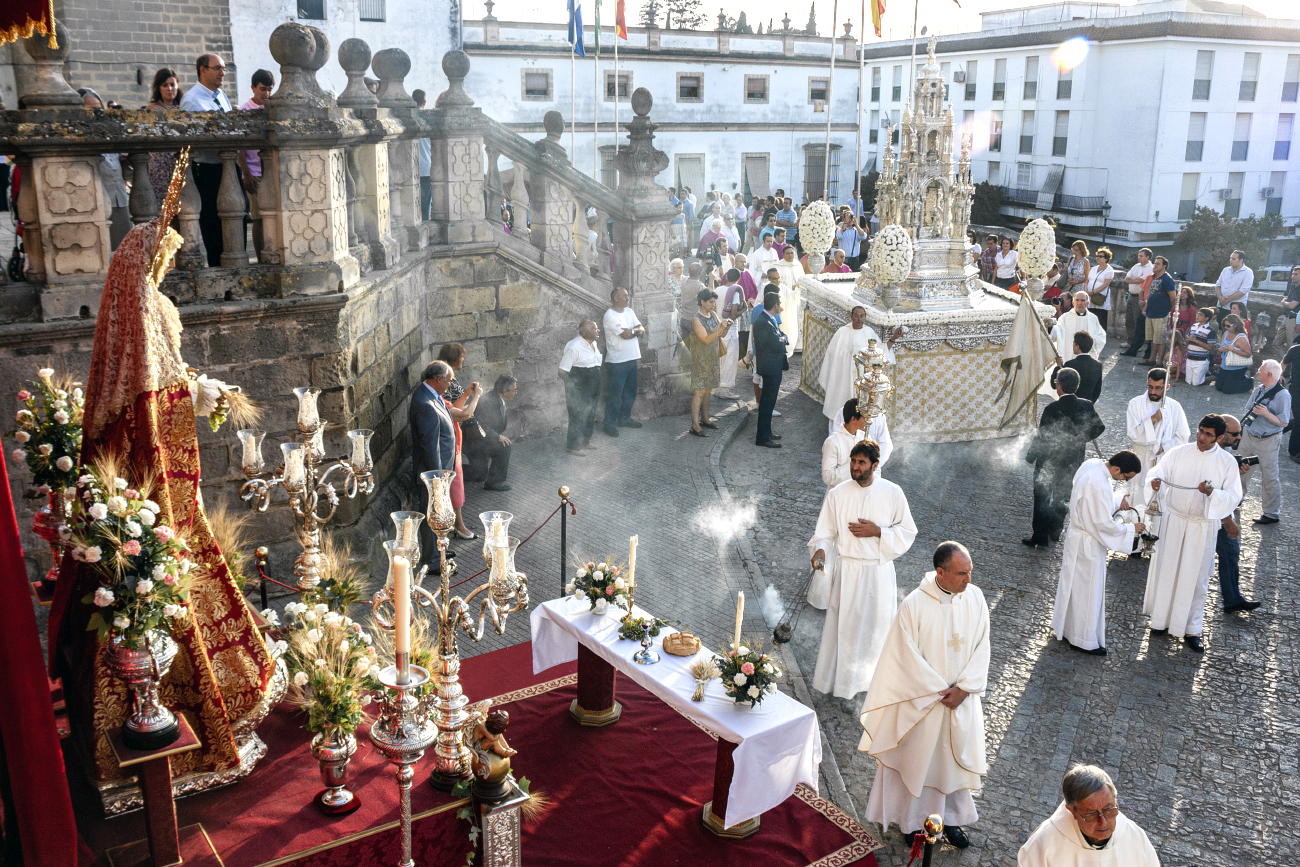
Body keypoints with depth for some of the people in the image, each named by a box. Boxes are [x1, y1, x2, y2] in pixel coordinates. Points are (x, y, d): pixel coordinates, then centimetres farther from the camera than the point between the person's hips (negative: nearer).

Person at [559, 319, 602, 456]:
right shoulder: (574, 347, -21)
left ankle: (585, 441, 34)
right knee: (578, 415, -3)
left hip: (592, 386, 9)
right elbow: (562, 371, -19)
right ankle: (573, 446, 10)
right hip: (578, 388, -9)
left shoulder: (593, 344, 7)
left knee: (590, 414, 18)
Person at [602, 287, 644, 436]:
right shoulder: (610, 315, -14)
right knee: (615, 394, -5)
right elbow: (626, 334, -20)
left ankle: (625, 418, 30)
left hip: (631, 358, 8)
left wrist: (631, 331, -15)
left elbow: (641, 330, 5)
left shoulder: (629, 311, 12)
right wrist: (636, 330, -1)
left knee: (630, 391, 16)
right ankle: (609, 424, 2)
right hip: (617, 361, -8)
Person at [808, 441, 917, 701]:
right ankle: (843, 683, 18)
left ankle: (872, 678, 30)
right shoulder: (837, 494, -5)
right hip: (847, 570, 0)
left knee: (878, 625, 10)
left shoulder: (892, 493, -6)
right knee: (844, 625, 4)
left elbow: (908, 532, 1)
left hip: (879, 570, 0)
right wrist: (820, 550, -21)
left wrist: (877, 531, -15)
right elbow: (826, 531, 0)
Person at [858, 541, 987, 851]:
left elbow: (980, 647, -3)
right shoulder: (915, 604, -21)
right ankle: (913, 820, 32)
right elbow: (909, 657, -17)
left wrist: (963, 688, -12)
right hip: (922, 699, -4)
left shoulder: (975, 597, -8)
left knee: (956, 757, 18)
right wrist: (940, 692, -15)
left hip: (962, 698, 4)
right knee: (917, 759, 12)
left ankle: (950, 818, 38)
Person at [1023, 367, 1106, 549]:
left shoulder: (1052, 409, -25)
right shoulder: (1086, 406, -10)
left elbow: (1042, 436, -19)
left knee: (1042, 497, 9)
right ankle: (1055, 531, 34)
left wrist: (1030, 457, -6)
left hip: (1049, 460, -5)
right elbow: (1099, 428, 2)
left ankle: (1040, 537, 14)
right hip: (1073, 459, 5)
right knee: (1062, 494, 22)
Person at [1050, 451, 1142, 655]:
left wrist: (1117, 499, 7)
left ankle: (1064, 626, 41)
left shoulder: (1093, 464, -5)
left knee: (1073, 583, 23)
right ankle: (1082, 639, 22)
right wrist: (1132, 529, -13)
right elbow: (1105, 524, -26)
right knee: (1087, 590, 6)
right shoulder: (1099, 485, -33)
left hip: (1077, 534, 10)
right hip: (1087, 545, -10)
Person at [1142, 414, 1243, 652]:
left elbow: (1233, 497, -6)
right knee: (1166, 570, 10)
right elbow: (1159, 473, -4)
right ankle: (1161, 619, 27)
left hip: (1203, 527, -1)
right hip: (1174, 521, 1)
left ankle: (1191, 630, 19)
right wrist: (1155, 480, -28)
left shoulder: (1227, 462, -5)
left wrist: (1211, 492, -25)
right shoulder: (1178, 453, -4)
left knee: (1196, 577, 6)